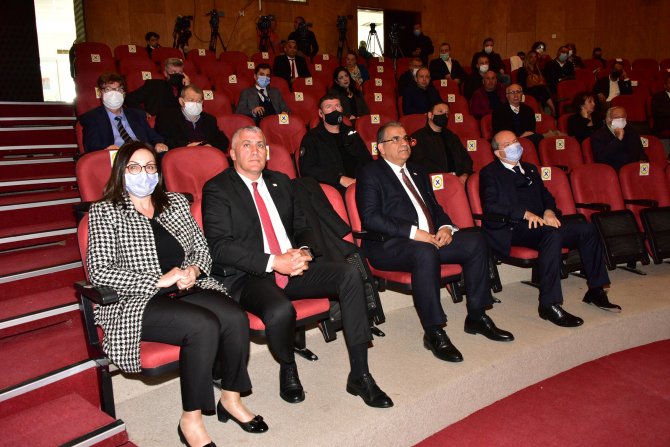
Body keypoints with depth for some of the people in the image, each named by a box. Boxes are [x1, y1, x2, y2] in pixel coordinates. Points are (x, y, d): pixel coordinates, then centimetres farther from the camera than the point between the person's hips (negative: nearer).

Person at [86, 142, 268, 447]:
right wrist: (160, 280, -16)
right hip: (137, 301, -4)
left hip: (187, 289, 5)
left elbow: (202, 250, 18)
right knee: (204, 325, -31)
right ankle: (190, 421, -15)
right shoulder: (105, 211, 3)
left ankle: (231, 399, -2)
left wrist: (194, 270, -6)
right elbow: (99, 271, -9)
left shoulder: (176, 203, 17)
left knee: (235, 318, -24)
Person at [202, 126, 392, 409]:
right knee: (280, 311, -36)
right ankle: (288, 370, 1)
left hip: (293, 266, 6)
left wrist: (304, 252, -5)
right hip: (246, 277, -6)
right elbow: (220, 247, -13)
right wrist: (273, 262, -21)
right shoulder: (217, 189, -2)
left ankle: (359, 375, -9)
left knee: (349, 275, -15)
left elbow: (301, 226, 20)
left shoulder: (280, 182, 18)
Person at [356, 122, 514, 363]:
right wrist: (413, 232, -21)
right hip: (388, 245, -7)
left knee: (475, 242, -11)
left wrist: (446, 227, 0)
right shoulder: (370, 174, 0)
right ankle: (434, 332, -27)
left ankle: (476, 317, -1)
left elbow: (434, 206, 24)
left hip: (431, 237, 8)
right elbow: (370, 218, -13)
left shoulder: (416, 171, 24)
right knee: (425, 253, -37)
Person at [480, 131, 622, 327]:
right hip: (512, 228, -7)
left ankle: (595, 291, 1)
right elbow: (490, 206, -10)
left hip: (540, 221, 7)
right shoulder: (489, 173, 4)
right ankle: (549, 304, -32)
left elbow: (546, 195, 26)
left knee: (587, 229, -11)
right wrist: (525, 214, -19)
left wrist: (549, 211, 0)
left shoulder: (529, 169, 28)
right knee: (552, 235, -35)